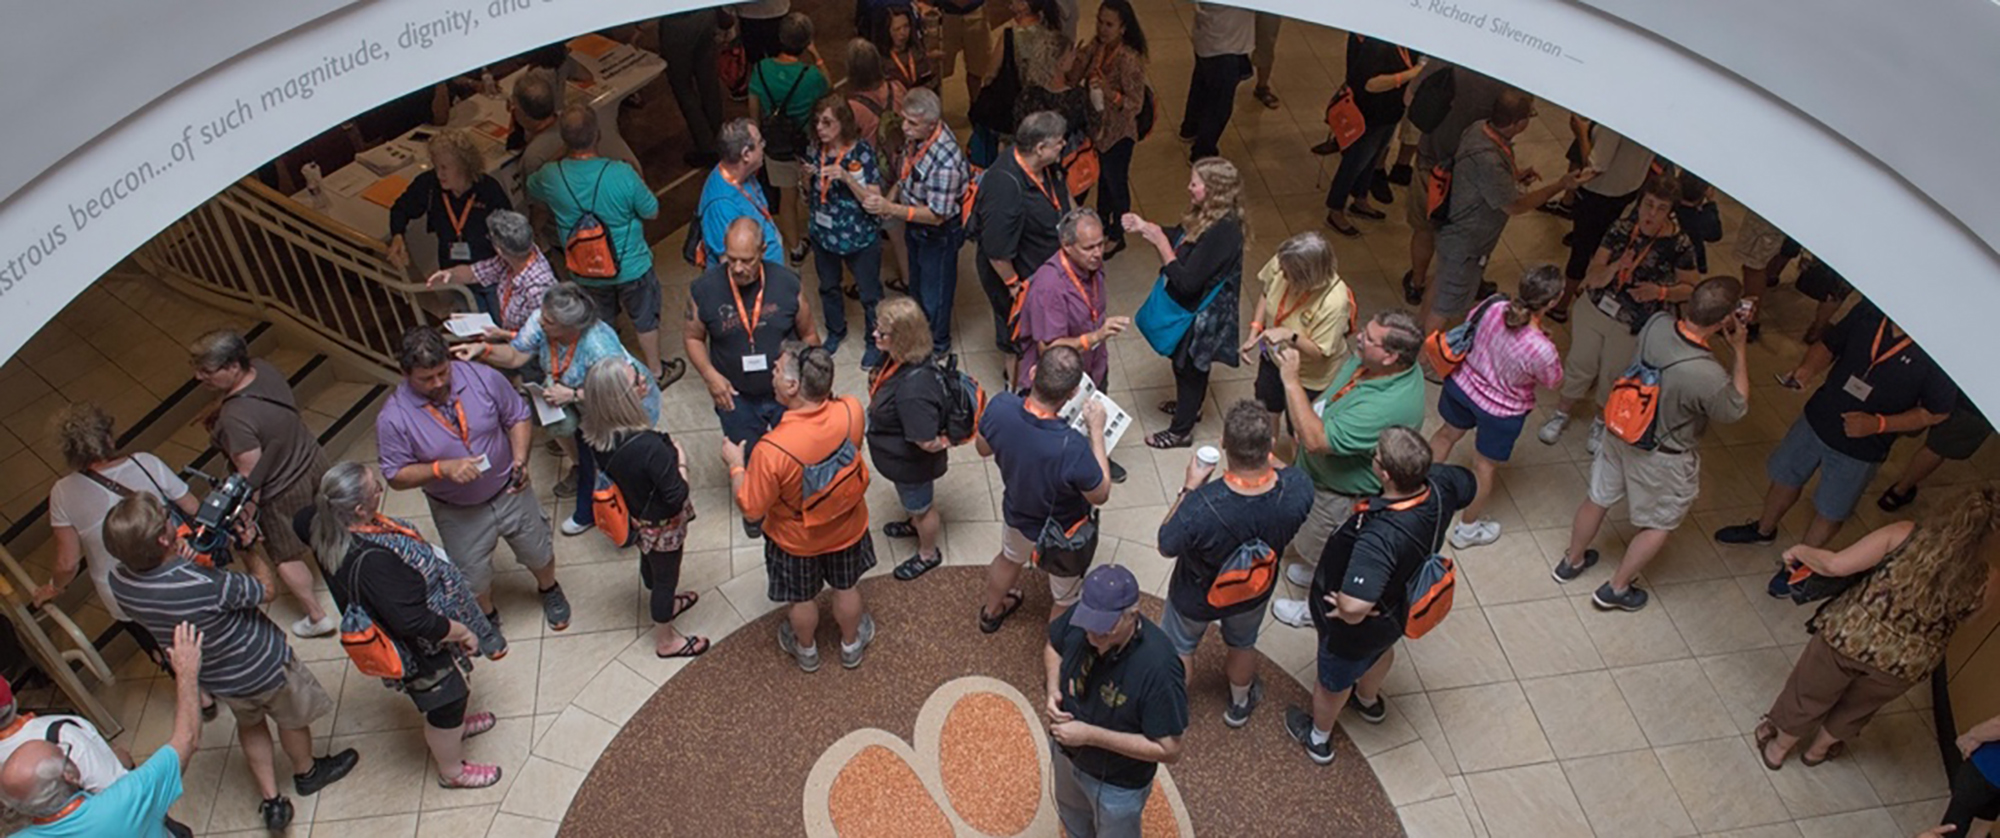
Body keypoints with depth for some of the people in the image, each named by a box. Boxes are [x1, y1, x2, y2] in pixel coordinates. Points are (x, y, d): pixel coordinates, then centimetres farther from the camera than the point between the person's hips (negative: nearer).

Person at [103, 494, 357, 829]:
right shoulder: (205, 585, -42)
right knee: (292, 718, 26)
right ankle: (306, 773, 52)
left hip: (214, 677, 6)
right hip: (263, 665, -5)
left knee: (249, 723, 33)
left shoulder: (120, 582, -23)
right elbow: (266, 590, -22)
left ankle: (271, 801, 42)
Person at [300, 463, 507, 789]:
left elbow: (302, 521, 10)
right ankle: (453, 771, 44)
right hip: (421, 650, -8)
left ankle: (448, 728, 62)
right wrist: (463, 632, -23)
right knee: (448, 698, 18)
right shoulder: (373, 560, -44)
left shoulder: (325, 528, -19)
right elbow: (414, 622, -36)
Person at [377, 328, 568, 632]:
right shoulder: (393, 418, -24)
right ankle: (486, 616, 53)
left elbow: (519, 418, -7)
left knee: (538, 553, 23)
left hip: (509, 492, 1)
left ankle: (549, 589, 56)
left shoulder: (482, 377, -21)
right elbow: (396, 477, -17)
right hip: (459, 513, -1)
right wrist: (443, 468, -33)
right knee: (473, 577, 20)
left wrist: (520, 461, -21)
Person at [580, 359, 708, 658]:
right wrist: (680, 461, -17)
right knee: (666, 577, 20)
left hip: (637, 515, 7)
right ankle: (666, 640, 45)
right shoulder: (649, 446, -42)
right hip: (662, 526, -7)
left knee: (650, 564, 34)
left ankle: (662, 604, 63)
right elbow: (677, 496, -31)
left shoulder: (597, 433, -20)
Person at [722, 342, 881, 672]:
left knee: (802, 599, 28)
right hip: (847, 528, 3)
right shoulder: (852, 411, -30)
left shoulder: (772, 450, -41)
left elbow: (751, 510, -23)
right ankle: (851, 644, 57)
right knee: (846, 588, 31)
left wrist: (735, 465, -10)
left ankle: (806, 650, 57)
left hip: (797, 541, -3)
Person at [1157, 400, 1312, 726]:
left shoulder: (1200, 507, -46)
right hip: (1255, 591, 3)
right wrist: (1264, 455, -9)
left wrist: (1189, 487, -21)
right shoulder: (1298, 490, -36)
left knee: (1179, 649, 30)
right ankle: (1240, 704, 63)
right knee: (1243, 644, 35)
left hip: (1196, 597, -3)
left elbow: (1166, 546, -23)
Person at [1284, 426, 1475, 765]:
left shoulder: (1380, 537, -49)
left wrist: (1344, 609, -31)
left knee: (1334, 680, 26)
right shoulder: (1439, 483, -27)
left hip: (1360, 626, -7)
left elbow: (1354, 607, -55)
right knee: (1381, 651, 39)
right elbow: (1467, 485, -2)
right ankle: (1369, 702, 71)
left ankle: (1318, 738, 56)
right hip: (1398, 609, 7)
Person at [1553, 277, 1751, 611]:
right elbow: (1735, 411, -13)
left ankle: (1571, 561, 49)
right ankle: (1616, 588, 36)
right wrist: (1739, 351, -13)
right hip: (1661, 458, -5)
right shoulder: (1708, 377, -36)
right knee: (1660, 524, 22)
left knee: (1599, 499, 27)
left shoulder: (1656, 324, -22)